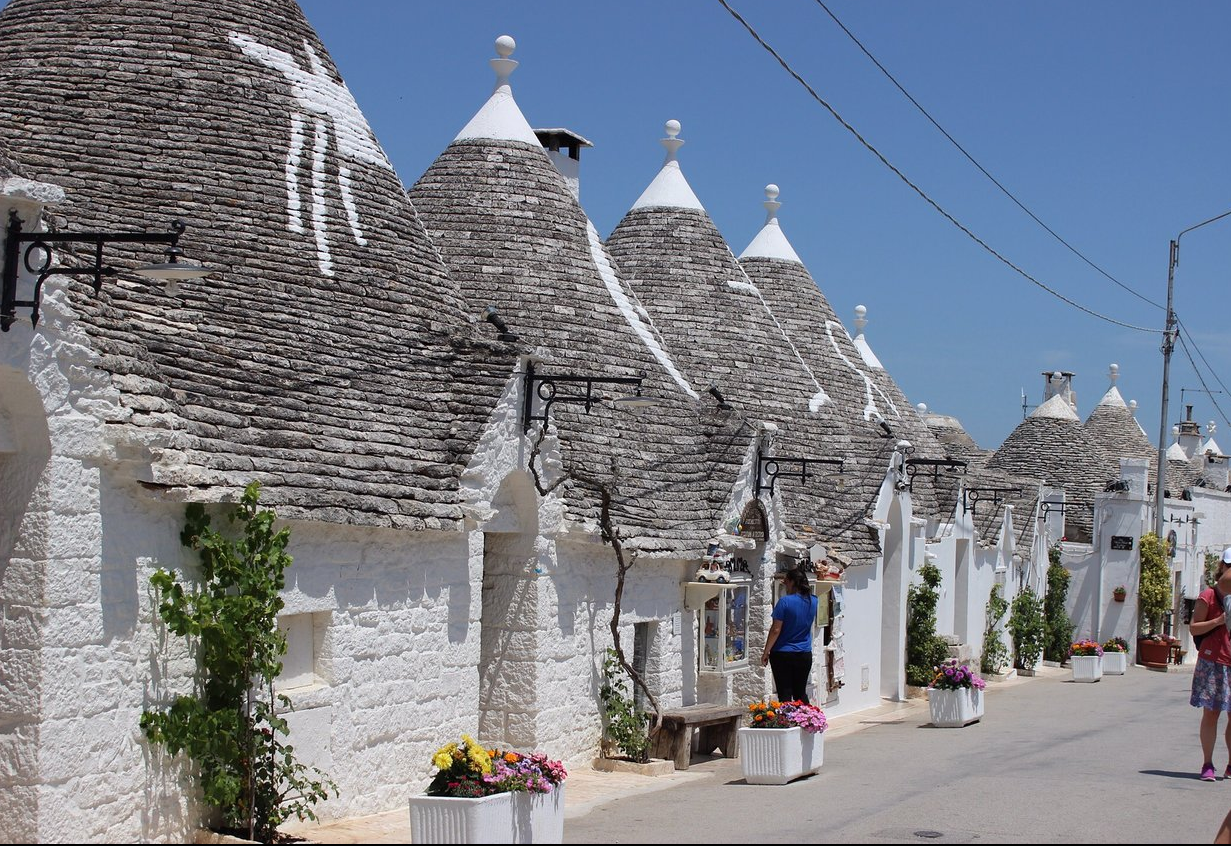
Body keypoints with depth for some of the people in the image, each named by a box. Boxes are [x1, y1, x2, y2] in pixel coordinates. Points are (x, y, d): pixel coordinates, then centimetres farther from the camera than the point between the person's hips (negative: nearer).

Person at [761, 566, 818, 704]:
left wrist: (766, 652, -7)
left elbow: (776, 630, -15)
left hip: (783, 654, -5)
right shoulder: (813, 602, 1)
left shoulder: (784, 602, -15)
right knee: (801, 693, 16)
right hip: (805, 655, 5)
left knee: (785, 693, 0)